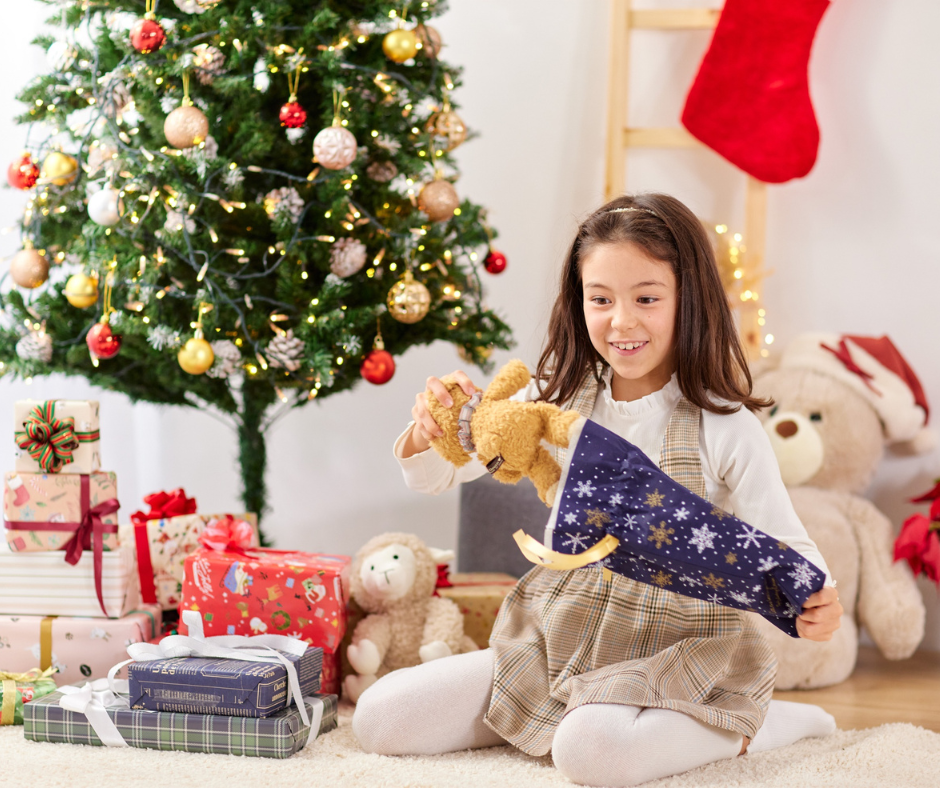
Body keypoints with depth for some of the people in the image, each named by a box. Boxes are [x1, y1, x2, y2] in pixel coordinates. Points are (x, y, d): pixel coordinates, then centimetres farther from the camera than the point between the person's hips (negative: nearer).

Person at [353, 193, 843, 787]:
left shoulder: (724, 426, -12)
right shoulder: (559, 402, 0)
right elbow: (434, 477, 4)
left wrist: (817, 604, -32)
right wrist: (431, 431, -20)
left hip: (678, 648, -4)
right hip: (558, 638, 5)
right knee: (379, 718, -5)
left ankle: (755, 725, -6)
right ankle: (559, 712, 12)